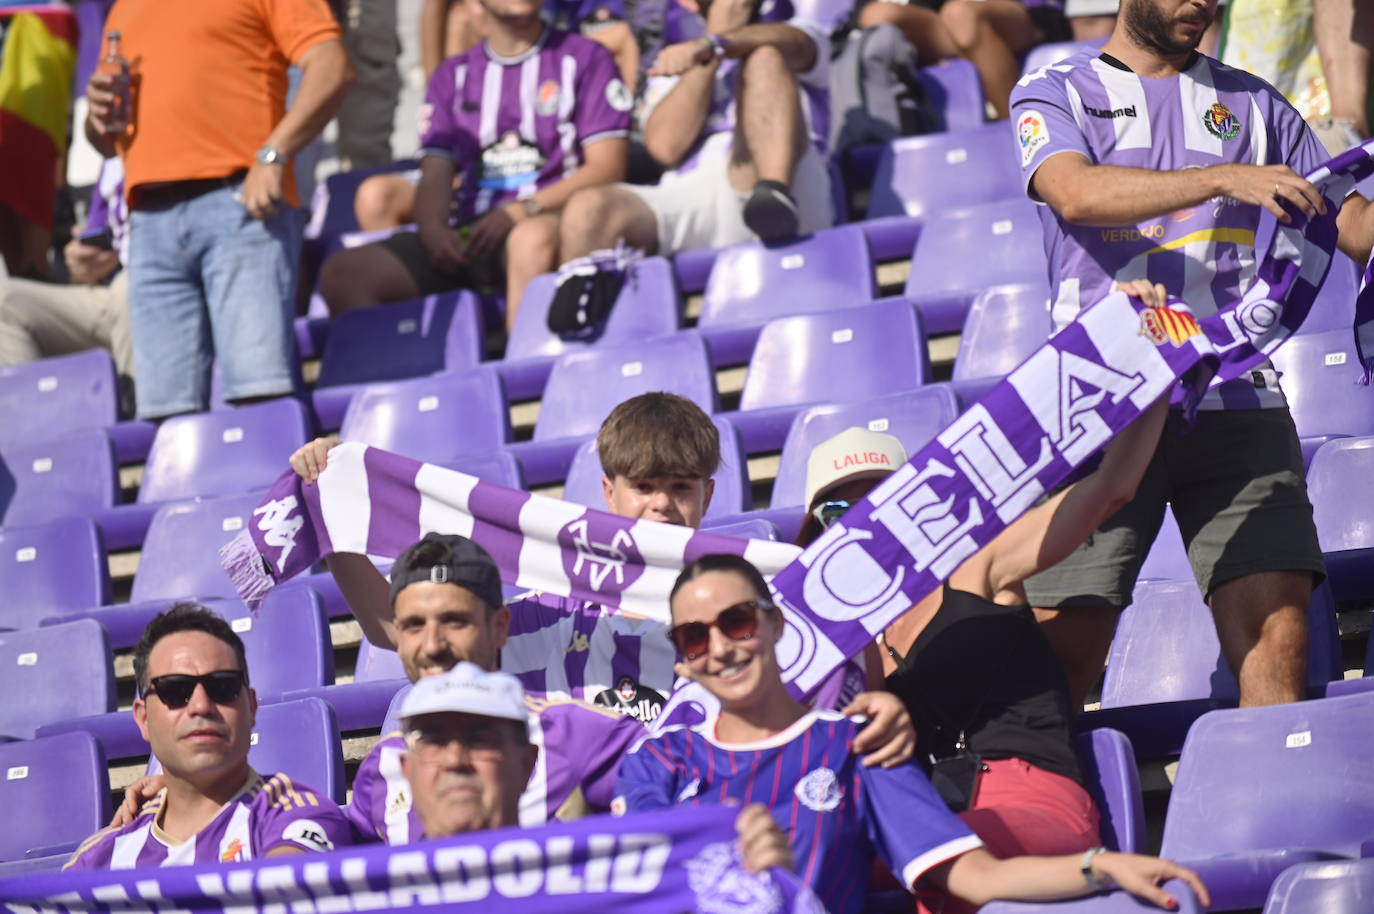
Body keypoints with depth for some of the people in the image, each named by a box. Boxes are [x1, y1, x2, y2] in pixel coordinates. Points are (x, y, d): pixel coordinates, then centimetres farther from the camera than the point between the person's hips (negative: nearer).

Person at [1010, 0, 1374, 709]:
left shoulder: (1252, 104, 18)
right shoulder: (1053, 93, 9)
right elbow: (1076, 194, -13)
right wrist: (1223, 178, -24)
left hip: (1238, 401, 2)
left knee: (1277, 636, -10)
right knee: (1063, 641, -6)